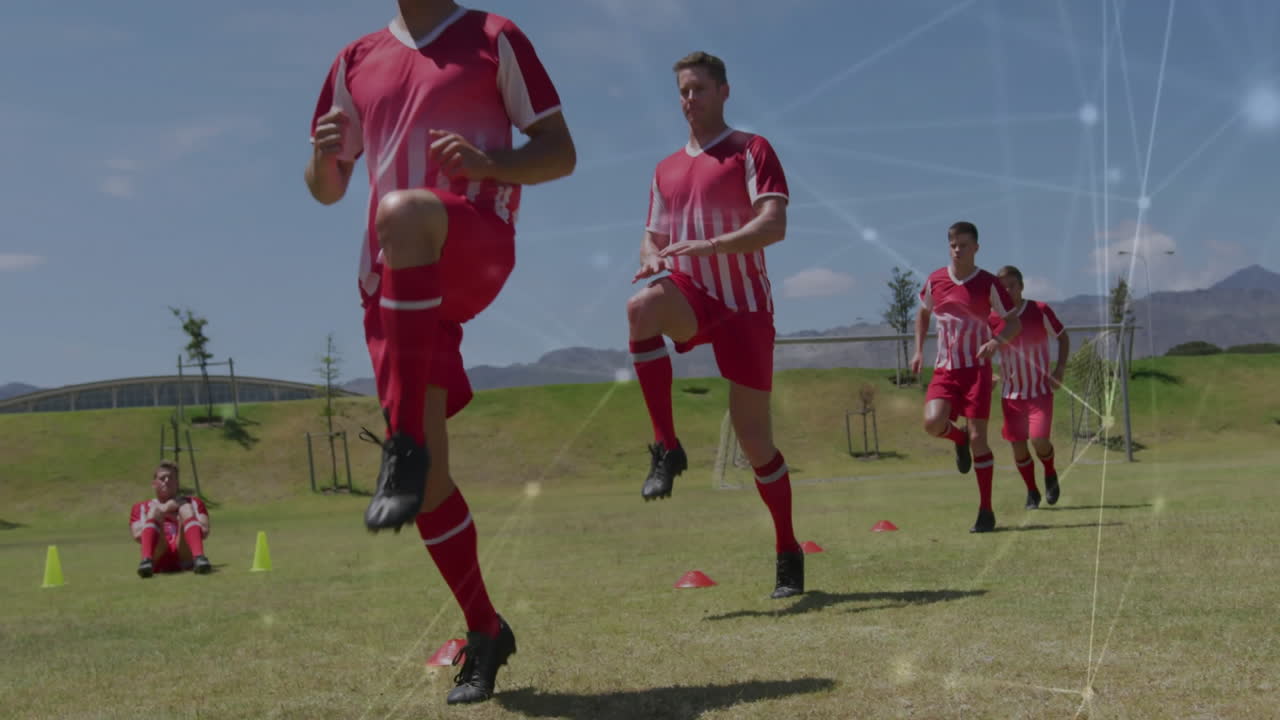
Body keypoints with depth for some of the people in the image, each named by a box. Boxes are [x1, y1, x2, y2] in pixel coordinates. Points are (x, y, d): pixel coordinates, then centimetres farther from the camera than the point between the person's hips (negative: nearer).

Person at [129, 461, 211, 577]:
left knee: (186, 508, -18)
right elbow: (138, 535, 7)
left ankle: (199, 558, -46)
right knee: (155, 510, -19)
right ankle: (147, 560, -46)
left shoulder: (194, 503, 29)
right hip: (158, 560, 0)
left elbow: (204, 531, 11)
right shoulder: (141, 507, 28)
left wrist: (179, 519, 2)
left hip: (185, 556, 0)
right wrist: (163, 510, 2)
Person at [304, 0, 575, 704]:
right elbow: (326, 189, 22)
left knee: (400, 211, -40)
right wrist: (323, 155, -3)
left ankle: (404, 448, -40)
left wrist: (488, 161, -15)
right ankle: (485, 633, 19)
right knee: (429, 473, 0)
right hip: (394, 277, 5)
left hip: (478, 244, -4)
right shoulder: (356, 61, 19)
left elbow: (560, 153, 5)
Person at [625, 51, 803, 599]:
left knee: (754, 437, -3)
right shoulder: (667, 170, 16)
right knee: (642, 306, -34)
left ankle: (788, 554, 16)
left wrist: (703, 246, -27)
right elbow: (652, 239, 20)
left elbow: (773, 225, -14)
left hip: (744, 305, -3)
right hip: (692, 296, 3)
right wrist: (652, 258, -6)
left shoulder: (751, 151, -1)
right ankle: (666, 447, -26)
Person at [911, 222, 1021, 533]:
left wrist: (996, 341, -20)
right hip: (945, 369, 3)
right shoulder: (935, 280, 4)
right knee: (933, 422, -22)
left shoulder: (989, 284, -5)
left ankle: (986, 510, 4)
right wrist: (919, 350, 10)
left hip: (976, 369, -3)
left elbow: (1014, 322, 1)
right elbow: (923, 314, 22)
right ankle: (958, 439, 17)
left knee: (978, 437, -7)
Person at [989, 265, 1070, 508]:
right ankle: (1032, 491, 23)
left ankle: (1050, 474, 16)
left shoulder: (1040, 311, -8)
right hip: (1011, 392, 2)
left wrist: (1060, 369, -7)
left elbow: (1063, 337, 5)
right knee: (1018, 445, 1)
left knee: (1039, 439, -16)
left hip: (1040, 390, -2)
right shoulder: (993, 319, -3)